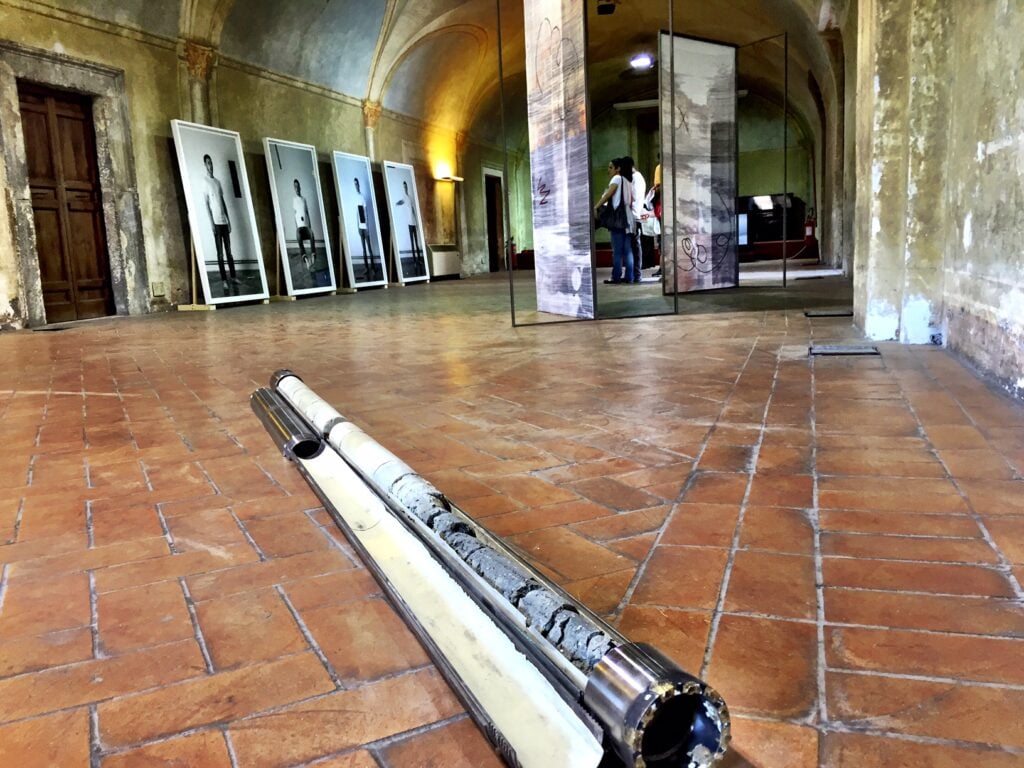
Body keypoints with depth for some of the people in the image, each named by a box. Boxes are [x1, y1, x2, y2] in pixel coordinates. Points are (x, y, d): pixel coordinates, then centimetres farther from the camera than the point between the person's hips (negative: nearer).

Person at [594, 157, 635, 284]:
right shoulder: (627, 182, 22)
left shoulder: (617, 178, -1)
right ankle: (629, 276, 5)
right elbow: (631, 202, 16)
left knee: (617, 250, -7)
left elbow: (608, 195, -13)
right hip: (628, 218, 8)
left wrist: (595, 207, -16)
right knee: (627, 249, 5)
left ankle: (616, 277, -8)